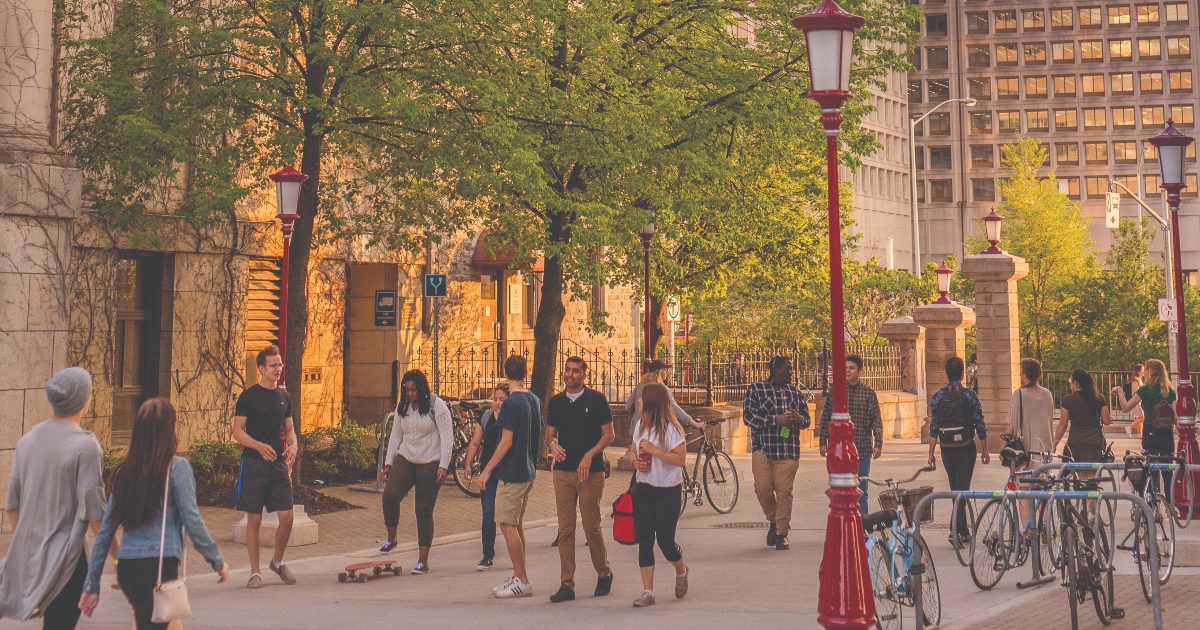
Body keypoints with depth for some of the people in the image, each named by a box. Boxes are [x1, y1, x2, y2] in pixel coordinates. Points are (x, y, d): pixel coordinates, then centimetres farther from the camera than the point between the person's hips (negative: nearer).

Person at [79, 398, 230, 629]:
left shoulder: (124, 471, 10)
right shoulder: (176, 467, -5)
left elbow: (104, 533, 10)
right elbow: (192, 522, -7)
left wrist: (92, 584, 15)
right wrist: (217, 561, 6)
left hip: (126, 567, 6)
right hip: (160, 565, -6)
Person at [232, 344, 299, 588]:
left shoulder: (284, 397, 12)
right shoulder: (248, 396, -3)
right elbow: (238, 431, -6)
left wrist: (292, 445, -2)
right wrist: (259, 446, -22)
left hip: (278, 463, 4)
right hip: (254, 464, -4)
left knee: (287, 516, -1)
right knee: (254, 519, 1)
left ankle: (277, 562, 22)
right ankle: (255, 572, 11)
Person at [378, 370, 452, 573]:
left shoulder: (437, 406, -7)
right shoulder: (402, 407, 9)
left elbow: (447, 437, -9)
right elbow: (395, 436, 16)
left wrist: (443, 466, -16)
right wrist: (388, 463, 11)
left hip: (430, 464, -4)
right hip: (405, 459, 4)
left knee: (424, 510, -2)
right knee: (390, 495, -20)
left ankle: (423, 561, 5)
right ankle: (391, 539, 2)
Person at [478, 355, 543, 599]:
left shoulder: (512, 403, -15)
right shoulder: (535, 400, 10)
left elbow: (506, 441, -18)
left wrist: (487, 470, -12)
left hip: (511, 473, -9)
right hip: (528, 472, 9)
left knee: (507, 525, -5)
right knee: (516, 525, 14)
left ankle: (522, 581, -5)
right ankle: (519, 577, 18)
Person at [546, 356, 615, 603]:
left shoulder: (596, 400, -2)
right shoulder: (556, 402, 11)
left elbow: (609, 434, -2)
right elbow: (550, 432, 16)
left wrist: (589, 455, -15)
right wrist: (552, 444, -8)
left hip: (590, 472, -4)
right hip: (563, 471, 4)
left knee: (591, 527, 0)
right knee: (565, 529, 1)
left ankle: (604, 574, 22)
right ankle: (567, 584, 4)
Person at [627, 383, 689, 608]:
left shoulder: (671, 428, -13)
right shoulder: (640, 425, 8)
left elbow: (680, 458, -17)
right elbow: (633, 449, 20)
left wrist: (654, 450, -22)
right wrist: (634, 458, -2)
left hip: (668, 491, -6)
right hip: (643, 490, 6)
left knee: (665, 540, -1)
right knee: (644, 541, 1)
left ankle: (681, 571, 32)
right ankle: (647, 592, 5)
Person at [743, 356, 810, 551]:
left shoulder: (796, 393, 13)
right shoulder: (756, 390, 3)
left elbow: (806, 420, 19)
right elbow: (749, 417, -7)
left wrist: (800, 419, -6)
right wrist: (776, 420, -16)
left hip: (788, 451, 2)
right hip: (762, 448, -2)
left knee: (784, 492, -3)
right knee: (763, 487, -8)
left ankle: (782, 534, 7)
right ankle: (773, 521, 20)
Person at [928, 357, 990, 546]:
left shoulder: (937, 397, 0)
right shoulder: (970, 395, -6)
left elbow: (933, 429, -1)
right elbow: (980, 426, -5)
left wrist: (931, 454, 3)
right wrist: (985, 451, 4)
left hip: (947, 450, 3)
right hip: (966, 448, -3)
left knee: (955, 489, 15)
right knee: (962, 488, -2)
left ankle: (964, 531, 23)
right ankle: (956, 530, -15)